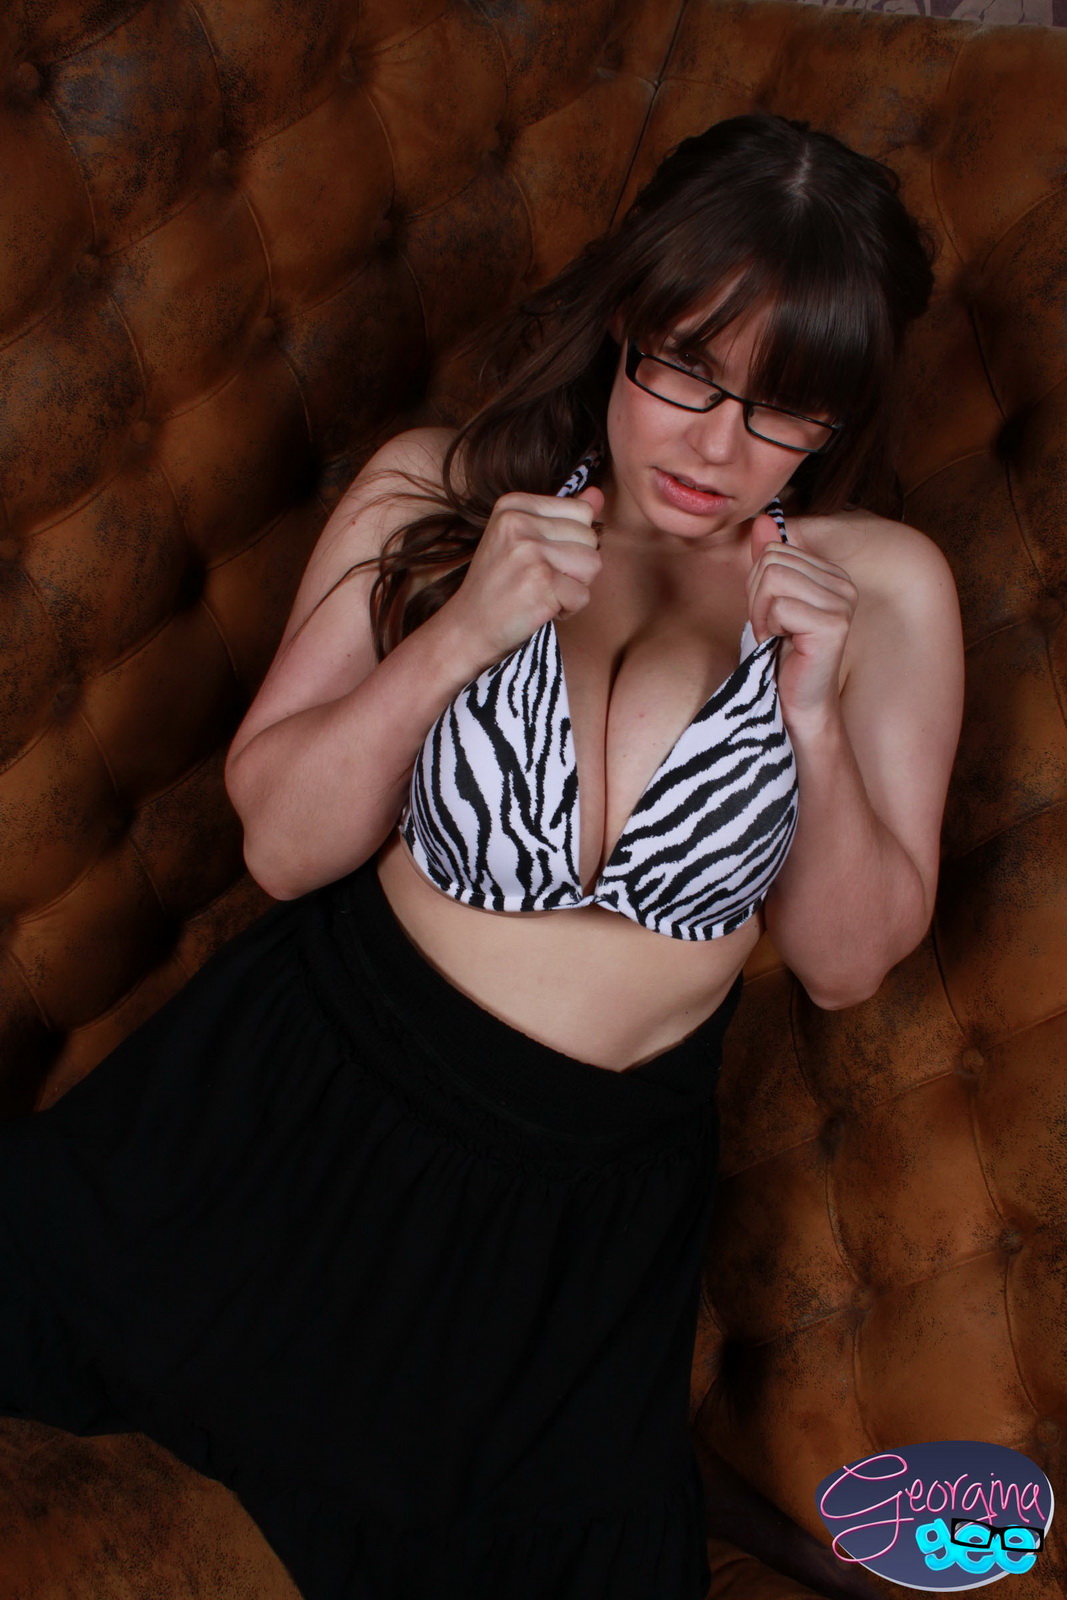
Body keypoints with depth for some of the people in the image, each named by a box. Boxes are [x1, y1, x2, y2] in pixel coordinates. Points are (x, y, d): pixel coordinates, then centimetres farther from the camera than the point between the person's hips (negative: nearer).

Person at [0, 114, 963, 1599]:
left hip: (592, 1194, 1)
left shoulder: (884, 592, -6)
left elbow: (848, 961, -2)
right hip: (312, 1083, 0)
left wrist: (816, 720, -19)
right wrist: (457, 635, -21)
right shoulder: (439, 492, -6)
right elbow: (281, 845, -6)